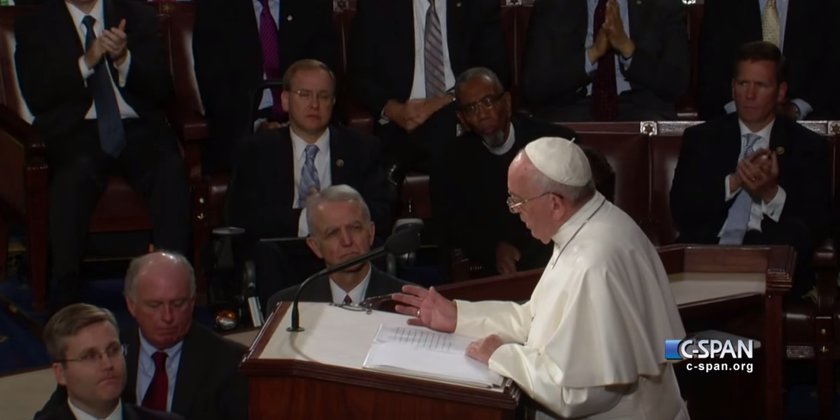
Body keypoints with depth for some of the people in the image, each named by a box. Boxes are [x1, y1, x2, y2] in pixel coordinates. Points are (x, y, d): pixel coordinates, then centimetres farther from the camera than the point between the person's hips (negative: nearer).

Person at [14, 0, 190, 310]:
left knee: (171, 169, -31)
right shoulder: (36, 25, 11)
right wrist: (86, 63, -13)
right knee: (75, 173, -35)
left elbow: (161, 89, 6)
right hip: (77, 130, -2)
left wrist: (124, 58, -12)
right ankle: (65, 295, -32)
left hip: (137, 127, 2)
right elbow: (35, 96, -2)